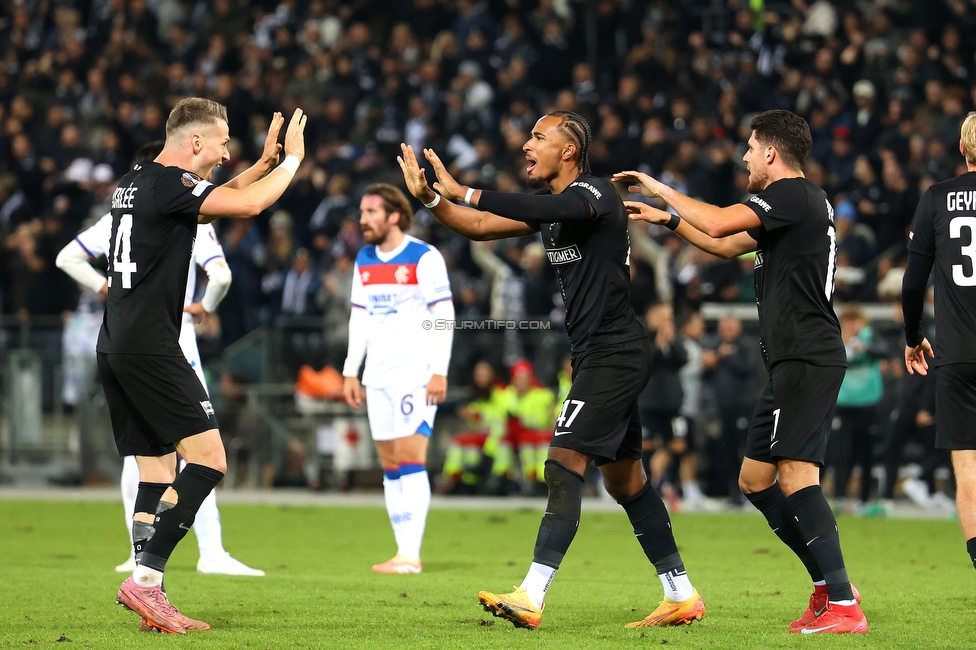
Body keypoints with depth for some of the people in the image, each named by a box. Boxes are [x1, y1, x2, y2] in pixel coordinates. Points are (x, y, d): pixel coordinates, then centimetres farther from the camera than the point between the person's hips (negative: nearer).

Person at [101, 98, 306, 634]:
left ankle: (147, 596, 2)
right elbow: (249, 205, -18)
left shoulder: (135, 183, 18)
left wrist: (264, 164, 32)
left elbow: (211, 202, 35)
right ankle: (145, 578, -18)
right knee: (208, 459, -11)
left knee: (156, 471, 9)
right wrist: (292, 159, -2)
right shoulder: (168, 184, -11)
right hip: (150, 346, -10)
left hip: (115, 347, 10)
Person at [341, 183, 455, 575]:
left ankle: (410, 555, -15)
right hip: (378, 377, 7)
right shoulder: (364, 261, 13)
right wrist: (350, 372, 13)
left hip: (416, 374, -7)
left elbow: (444, 317, -10)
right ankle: (405, 551, 8)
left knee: (409, 459, -13)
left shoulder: (425, 258, -7)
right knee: (390, 465, 5)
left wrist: (439, 372, -16)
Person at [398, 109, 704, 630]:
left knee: (564, 461, -17)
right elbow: (480, 227, 13)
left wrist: (462, 192, -33)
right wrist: (429, 198, -4)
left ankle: (531, 597, -24)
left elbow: (545, 209, -33)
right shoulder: (549, 207, 15)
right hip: (596, 355, 10)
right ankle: (681, 594, 21)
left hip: (615, 350, -10)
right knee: (623, 478, 14)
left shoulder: (594, 194, -13)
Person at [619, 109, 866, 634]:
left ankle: (843, 606, -22)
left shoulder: (794, 195, -11)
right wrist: (666, 218, 34)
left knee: (796, 475, -18)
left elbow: (719, 223, -20)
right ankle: (827, 585, 14)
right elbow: (728, 245, 35)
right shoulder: (791, 204, 21)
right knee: (755, 479, 13)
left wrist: (662, 190, -6)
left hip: (807, 359, -11)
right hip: (793, 363, 11)